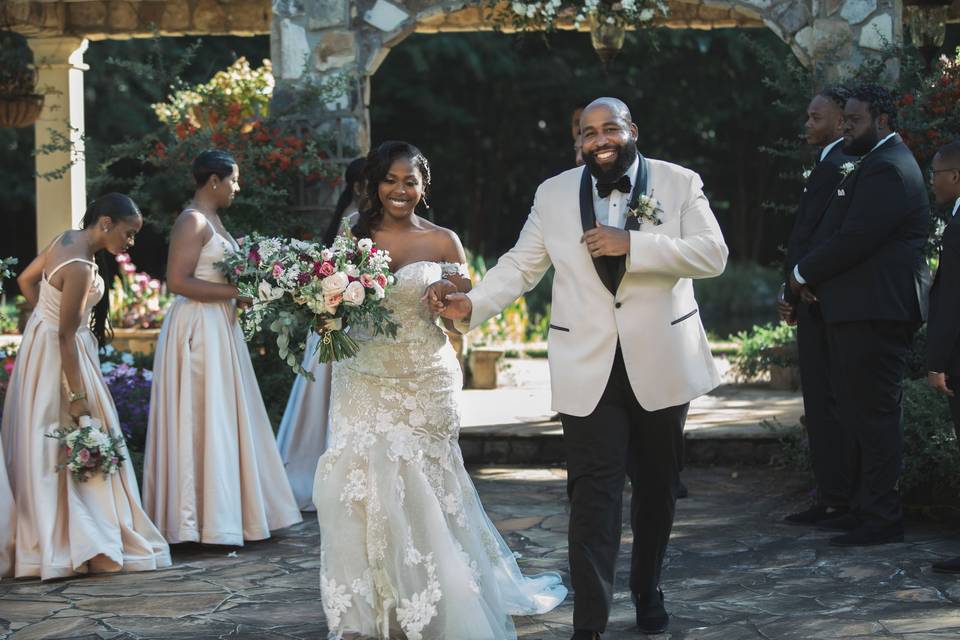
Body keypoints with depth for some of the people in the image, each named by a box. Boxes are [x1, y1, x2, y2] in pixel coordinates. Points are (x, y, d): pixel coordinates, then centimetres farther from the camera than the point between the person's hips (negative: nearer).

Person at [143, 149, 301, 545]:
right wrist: (235, 292, -19)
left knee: (224, 418, 11)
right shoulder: (192, 222, -14)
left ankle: (223, 510, 18)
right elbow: (178, 281, -21)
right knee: (204, 420, -5)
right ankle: (204, 521, 0)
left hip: (219, 328, 10)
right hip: (198, 329, -10)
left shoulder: (211, 220, 15)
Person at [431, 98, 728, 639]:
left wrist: (631, 244, -21)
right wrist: (472, 304, -13)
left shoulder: (680, 184, -1)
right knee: (593, 493, -8)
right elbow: (521, 265, 3)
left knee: (658, 486, 14)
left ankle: (648, 591, 34)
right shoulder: (554, 194, 4)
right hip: (589, 368, 0)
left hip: (660, 363, 1)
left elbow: (713, 254, -12)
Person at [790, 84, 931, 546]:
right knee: (859, 413, 15)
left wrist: (803, 274, -8)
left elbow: (854, 238, -22)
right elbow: (843, 231, 20)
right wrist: (812, 277, 4)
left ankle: (882, 520, -3)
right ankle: (865, 508, 22)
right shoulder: (874, 165, 20)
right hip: (858, 311, 11)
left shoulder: (888, 169, -15)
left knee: (874, 416, -7)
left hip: (875, 314, -11)